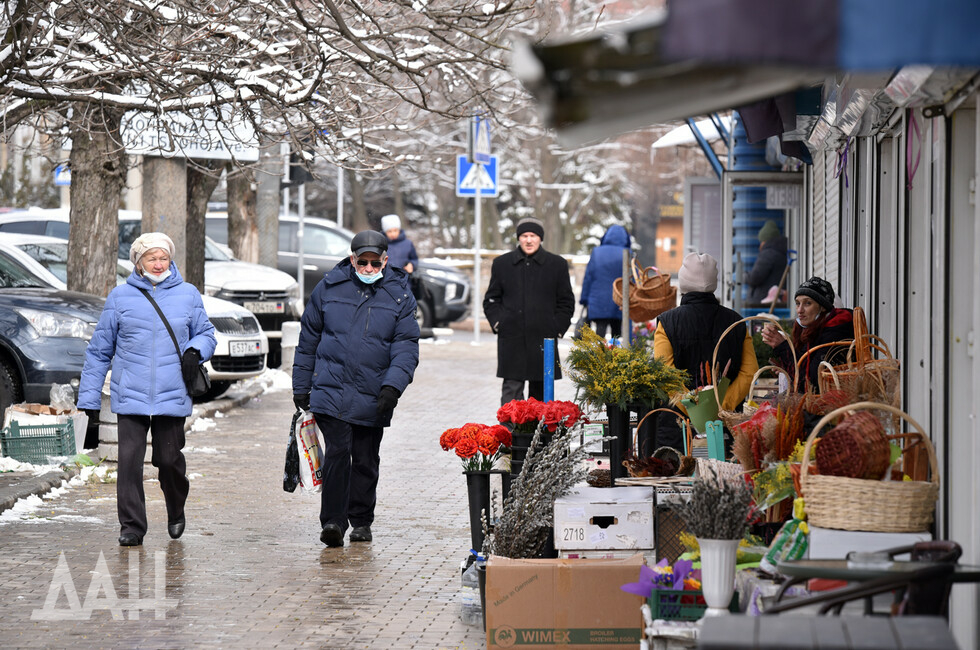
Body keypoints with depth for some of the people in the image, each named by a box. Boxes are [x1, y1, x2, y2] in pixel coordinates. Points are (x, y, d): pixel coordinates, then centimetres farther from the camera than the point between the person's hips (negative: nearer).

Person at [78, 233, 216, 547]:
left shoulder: (187, 295, 8)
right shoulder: (120, 297, 5)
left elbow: (206, 333, 16)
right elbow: (99, 350, 9)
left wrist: (195, 350, -9)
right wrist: (89, 396, 7)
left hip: (172, 396, 0)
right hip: (130, 397, 0)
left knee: (169, 459, 4)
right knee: (129, 460, -9)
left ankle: (176, 512, 32)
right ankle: (131, 526, -1)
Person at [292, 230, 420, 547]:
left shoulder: (399, 295, 2)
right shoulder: (330, 287, 3)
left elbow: (406, 346, -2)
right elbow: (308, 338, 11)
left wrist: (393, 385, -18)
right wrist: (301, 387, 12)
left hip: (373, 398, 1)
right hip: (331, 390, -1)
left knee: (366, 459, 9)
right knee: (337, 452, -14)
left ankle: (361, 521, 23)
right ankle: (333, 521, -14)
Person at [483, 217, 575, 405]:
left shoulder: (557, 264, 7)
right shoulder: (502, 263, 9)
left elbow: (566, 302, 10)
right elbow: (491, 300, 15)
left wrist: (557, 328, -1)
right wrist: (497, 323, -1)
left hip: (543, 340, 0)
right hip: (511, 340, 0)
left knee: (541, 390, 5)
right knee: (511, 390, -6)